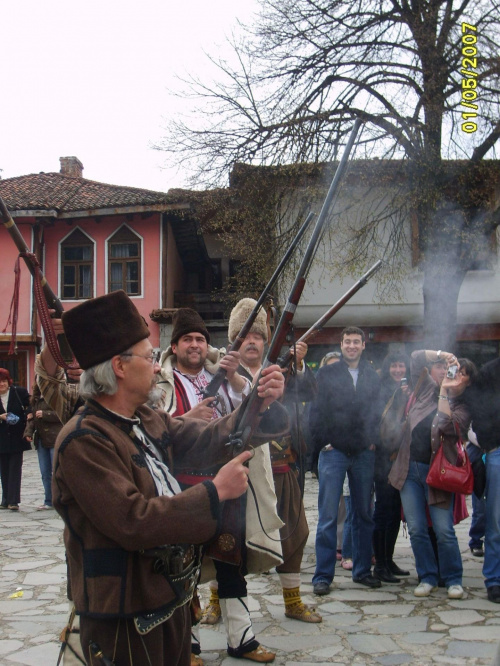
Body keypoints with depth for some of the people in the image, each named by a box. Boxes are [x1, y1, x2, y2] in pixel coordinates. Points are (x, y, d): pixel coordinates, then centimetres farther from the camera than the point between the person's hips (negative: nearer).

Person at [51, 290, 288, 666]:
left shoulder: (149, 422, 6)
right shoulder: (84, 440, -21)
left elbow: (210, 439, 5)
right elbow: (133, 521, -28)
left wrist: (263, 404, -11)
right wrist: (215, 491, -23)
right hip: (125, 619, -8)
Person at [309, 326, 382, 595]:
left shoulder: (372, 377, 11)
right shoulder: (326, 374, 2)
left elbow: (378, 411, 13)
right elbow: (315, 411, -2)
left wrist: (373, 440, 2)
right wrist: (322, 441, -8)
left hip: (364, 453, 3)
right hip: (334, 452, -3)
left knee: (364, 514, 10)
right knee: (328, 516, -3)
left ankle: (362, 570, 21)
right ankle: (323, 576, 3)